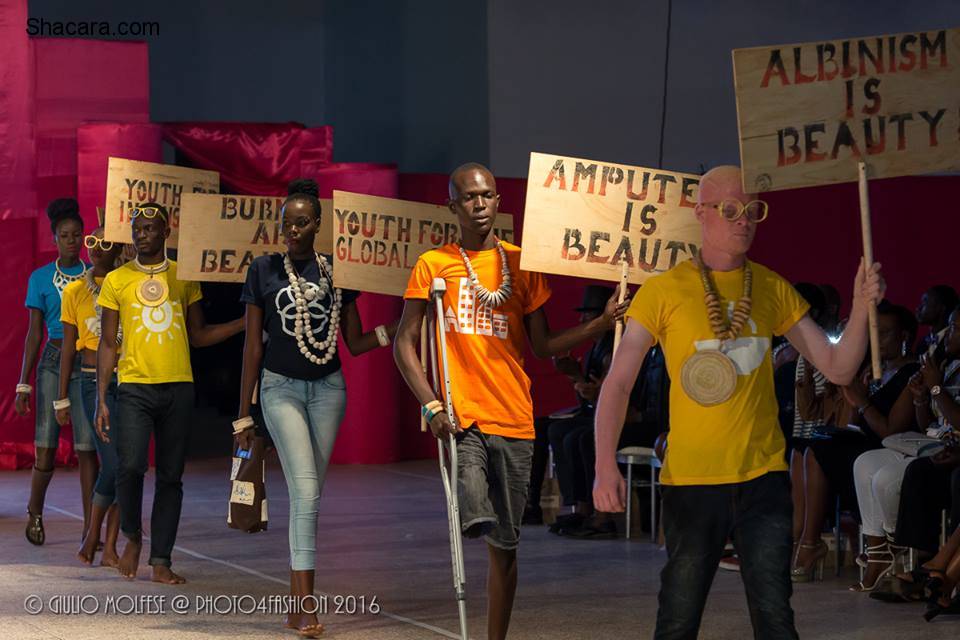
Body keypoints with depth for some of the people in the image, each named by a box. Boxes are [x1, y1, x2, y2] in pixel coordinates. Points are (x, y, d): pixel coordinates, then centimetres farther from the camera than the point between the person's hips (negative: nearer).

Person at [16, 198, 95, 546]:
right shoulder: (41, 278, 6)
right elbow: (35, 333, 7)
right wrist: (24, 383, 3)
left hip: (88, 364, 0)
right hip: (53, 362, 0)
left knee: (87, 448, -4)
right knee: (45, 448, -2)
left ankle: (90, 527, 1)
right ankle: (34, 513, 22)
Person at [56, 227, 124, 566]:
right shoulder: (75, 291, 6)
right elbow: (68, 348, 9)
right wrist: (62, 399, 8)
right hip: (94, 381, -2)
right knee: (114, 464, -13)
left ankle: (110, 548, 7)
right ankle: (92, 536, 7)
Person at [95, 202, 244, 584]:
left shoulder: (185, 278, 10)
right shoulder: (116, 281, 5)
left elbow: (198, 335, 17)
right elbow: (107, 344, 6)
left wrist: (247, 323, 5)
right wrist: (101, 400, -1)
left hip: (178, 387, 2)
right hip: (134, 386, -2)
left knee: (171, 476, 3)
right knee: (130, 466, -17)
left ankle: (161, 562, 10)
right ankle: (132, 537, 9)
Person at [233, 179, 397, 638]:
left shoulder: (337, 272, 5)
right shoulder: (264, 270, -1)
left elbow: (355, 343, 9)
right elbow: (253, 345, 1)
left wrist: (397, 328, -8)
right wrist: (243, 415, 1)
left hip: (328, 388, 3)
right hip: (282, 387, -3)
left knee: (309, 493, 7)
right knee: (305, 489, -16)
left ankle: (297, 600, 16)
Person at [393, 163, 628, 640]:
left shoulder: (520, 263, 11)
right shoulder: (433, 264, 4)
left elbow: (542, 345, 12)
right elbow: (404, 344, 3)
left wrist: (602, 323, -1)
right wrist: (432, 405, -10)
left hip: (513, 422, 3)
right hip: (460, 420, -3)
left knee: (504, 545, 6)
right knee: (475, 519, -28)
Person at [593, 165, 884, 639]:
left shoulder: (773, 290, 8)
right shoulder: (664, 290, -1)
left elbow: (838, 368, 7)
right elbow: (617, 383, -4)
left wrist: (861, 308, -10)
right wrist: (606, 467, -16)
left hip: (762, 476, 2)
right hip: (690, 478, -2)